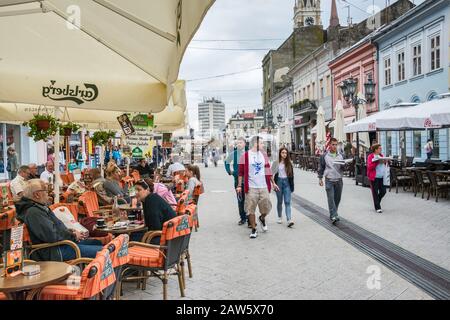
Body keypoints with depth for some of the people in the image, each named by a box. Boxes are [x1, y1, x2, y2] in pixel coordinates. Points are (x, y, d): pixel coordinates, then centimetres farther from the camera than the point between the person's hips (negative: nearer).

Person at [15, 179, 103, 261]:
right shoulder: (33, 212, -22)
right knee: (100, 251, -16)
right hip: (54, 251, -11)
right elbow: (51, 235, -28)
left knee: (98, 242, 11)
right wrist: (73, 235, -13)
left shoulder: (40, 207, 13)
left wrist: (72, 232, 4)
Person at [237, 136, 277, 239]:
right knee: (251, 209, 1)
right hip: (251, 188, -4)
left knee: (267, 207, 7)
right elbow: (241, 172, -2)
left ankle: (262, 219, 39)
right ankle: (253, 230, 14)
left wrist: (273, 183, 18)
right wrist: (239, 186, -4)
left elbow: (268, 171, 17)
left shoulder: (264, 156, 10)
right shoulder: (245, 156, -4)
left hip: (264, 187, 4)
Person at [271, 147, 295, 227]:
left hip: (287, 182, 0)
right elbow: (271, 173, 0)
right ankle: (279, 217, 27)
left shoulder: (289, 163, 6)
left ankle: (289, 220, -14)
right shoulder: (276, 163, 0)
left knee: (287, 202, -7)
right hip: (279, 181, 0)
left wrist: (292, 186, 5)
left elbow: (291, 175, 8)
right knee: (279, 201, 11)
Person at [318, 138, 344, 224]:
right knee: (331, 198, -9)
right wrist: (320, 178, 2)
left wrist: (343, 165, -13)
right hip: (329, 180, -3)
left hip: (339, 180, 3)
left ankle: (333, 214, 23)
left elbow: (344, 168, 10)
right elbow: (321, 167, 6)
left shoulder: (341, 156, 9)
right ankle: (333, 216, -10)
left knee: (337, 198, 8)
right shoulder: (324, 156, 1)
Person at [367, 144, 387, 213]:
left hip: (381, 177, 6)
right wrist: (377, 161, -21)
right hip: (374, 177, -6)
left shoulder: (381, 156, 13)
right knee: (375, 193, 1)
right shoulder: (370, 157, -7)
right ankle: (377, 208, 9)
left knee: (383, 191, 6)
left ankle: (376, 202, 31)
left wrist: (384, 162, 1)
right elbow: (369, 167, -16)